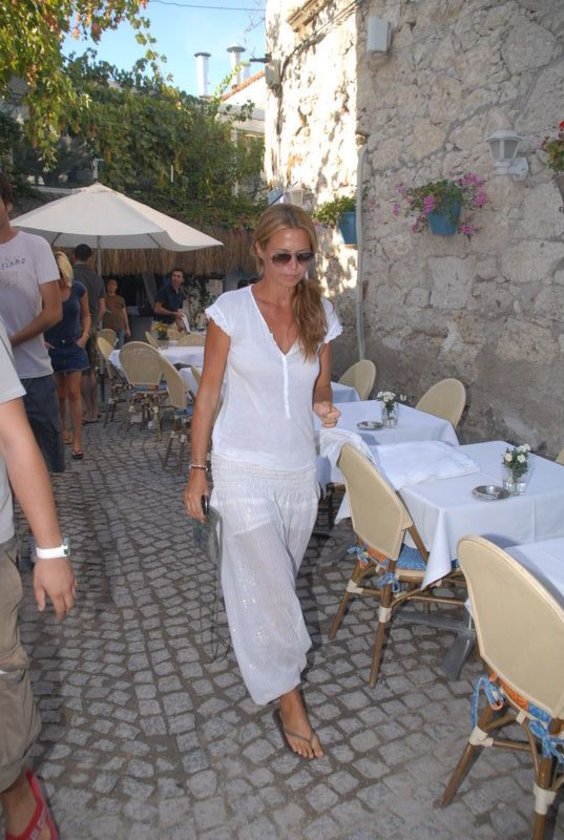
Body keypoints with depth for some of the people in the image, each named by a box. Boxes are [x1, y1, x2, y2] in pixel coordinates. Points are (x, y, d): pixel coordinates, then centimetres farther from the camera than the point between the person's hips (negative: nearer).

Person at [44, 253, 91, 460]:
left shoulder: (78, 289, -4)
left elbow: (86, 315, 10)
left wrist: (85, 334, -5)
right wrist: (41, 340, -7)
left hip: (73, 346, 0)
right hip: (51, 348, 0)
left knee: (74, 393, -5)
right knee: (59, 394, 7)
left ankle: (77, 441, -5)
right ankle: (62, 431, 29)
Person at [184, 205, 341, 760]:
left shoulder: (321, 314, 3)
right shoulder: (230, 310, -8)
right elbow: (208, 394, -4)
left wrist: (324, 405, -12)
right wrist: (197, 470, -4)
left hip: (299, 468, 4)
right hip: (244, 469, -4)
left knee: (272, 581, 19)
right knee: (272, 585, -2)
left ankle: (255, 648, 47)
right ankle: (288, 699, 18)